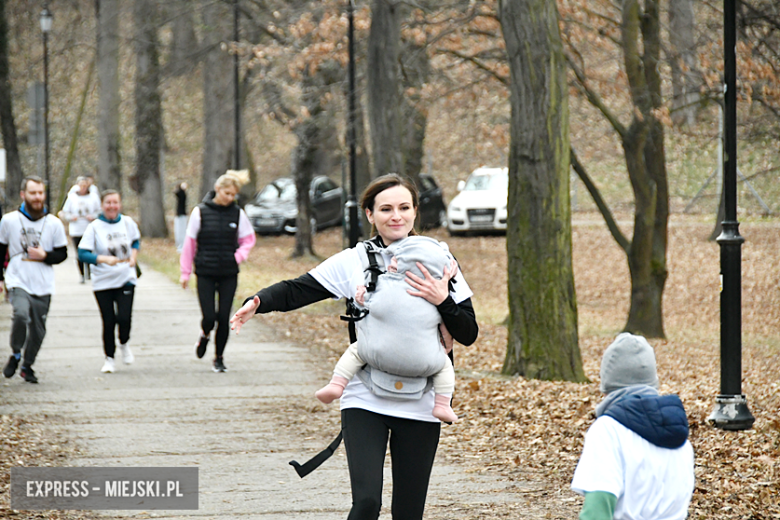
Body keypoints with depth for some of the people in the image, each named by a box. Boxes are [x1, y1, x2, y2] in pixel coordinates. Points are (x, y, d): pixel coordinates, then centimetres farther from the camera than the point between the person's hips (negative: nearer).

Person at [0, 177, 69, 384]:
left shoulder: (54, 223, 2)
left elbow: (62, 254, 8)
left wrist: (44, 256, -12)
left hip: (43, 286, 2)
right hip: (18, 282, -2)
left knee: (38, 330, 5)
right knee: (21, 314, -27)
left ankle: (28, 365, 28)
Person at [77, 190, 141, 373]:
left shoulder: (127, 223, 1)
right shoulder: (94, 227, -8)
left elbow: (136, 241, 20)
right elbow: (82, 254, -14)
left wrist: (133, 256, 1)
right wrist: (104, 259, -27)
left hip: (126, 278, 1)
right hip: (103, 281, -1)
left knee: (124, 317, -13)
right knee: (108, 322, 0)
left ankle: (124, 344, 19)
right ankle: (109, 358, 20)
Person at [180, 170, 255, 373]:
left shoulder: (237, 213, 1)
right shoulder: (201, 212, -3)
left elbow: (249, 239, 14)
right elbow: (190, 242, 2)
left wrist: (239, 255, -6)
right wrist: (186, 272, 3)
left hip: (229, 274, 1)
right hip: (205, 274, -1)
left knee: (224, 318, 1)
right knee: (209, 316, -8)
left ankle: (219, 358, 16)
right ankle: (204, 335, 27)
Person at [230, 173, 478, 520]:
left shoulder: (438, 264, 4)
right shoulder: (352, 262, 1)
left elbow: (469, 334, 4)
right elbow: (295, 292, -3)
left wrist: (442, 301, -14)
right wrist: (258, 303, -22)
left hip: (420, 406, 1)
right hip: (365, 400, -1)